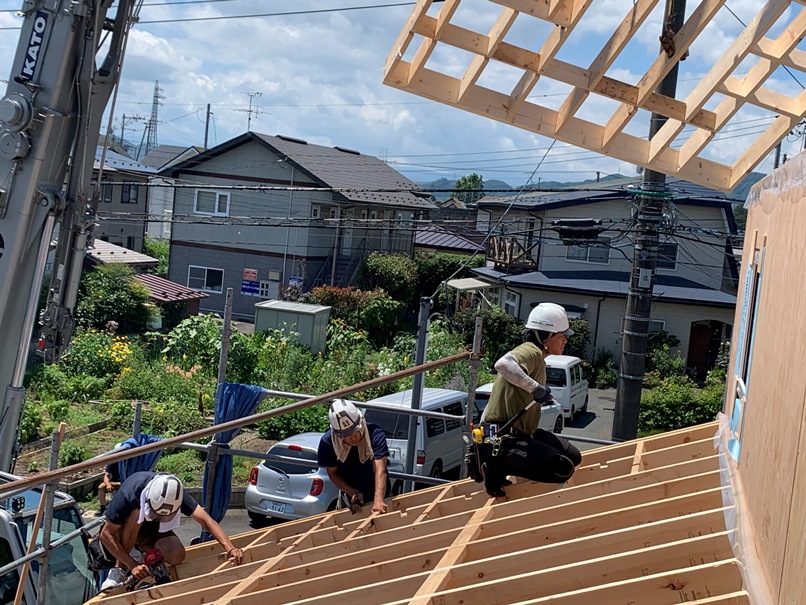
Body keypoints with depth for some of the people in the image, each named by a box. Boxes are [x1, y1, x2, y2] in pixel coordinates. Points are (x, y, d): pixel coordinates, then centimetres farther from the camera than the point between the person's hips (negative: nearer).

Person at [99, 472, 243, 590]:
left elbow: (206, 520, -29)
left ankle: (144, 549, 5)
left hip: (152, 528, 2)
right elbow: (106, 534, -31)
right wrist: (132, 565, -36)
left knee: (177, 556, -26)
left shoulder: (173, 492, -29)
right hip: (123, 530, -2)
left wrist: (230, 549, -42)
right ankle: (120, 569, -20)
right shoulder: (129, 493, -38)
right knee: (136, 514, -37)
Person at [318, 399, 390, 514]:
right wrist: (353, 492, -24)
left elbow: (380, 470, -39)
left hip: (379, 496, -1)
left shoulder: (375, 434, -30)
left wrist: (378, 500, -52)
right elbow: (333, 473, -10)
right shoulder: (327, 443, -23)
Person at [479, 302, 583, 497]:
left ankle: (501, 466, 9)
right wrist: (536, 388, -34)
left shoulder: (538, 357, 17)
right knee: (563, 469, -20)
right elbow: (503, 364, -37)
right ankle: (498, 468, -6)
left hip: (521, 432, 11)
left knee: (573, 457, 14)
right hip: (501, 439, -11)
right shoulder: (530, 351, -15)